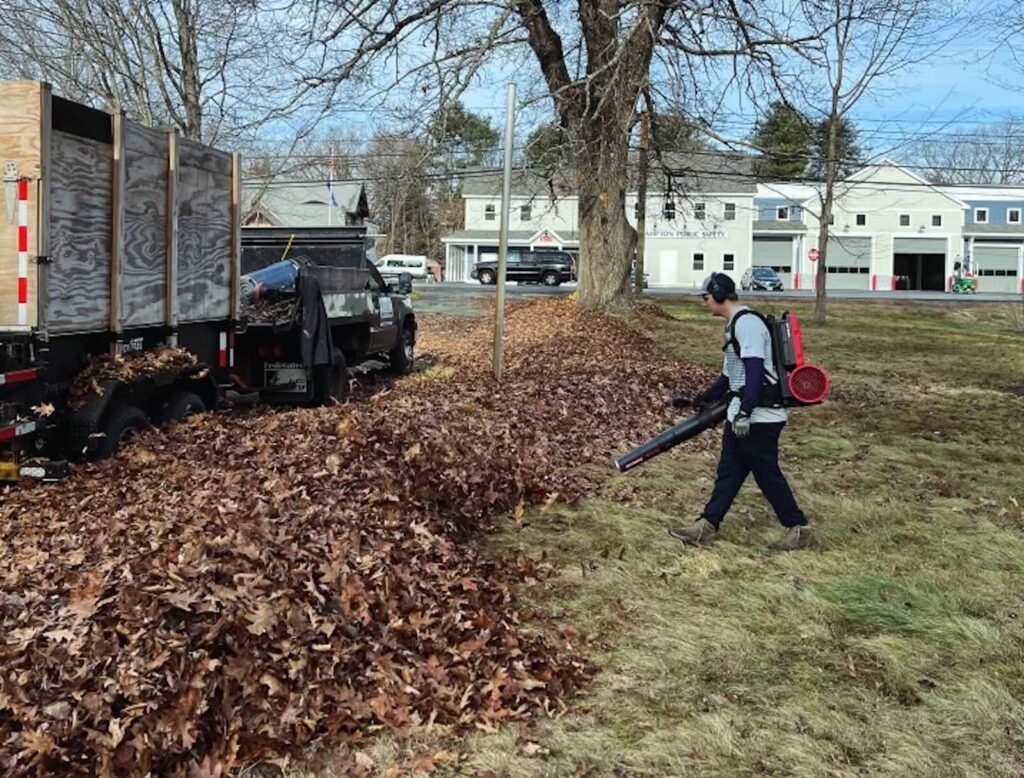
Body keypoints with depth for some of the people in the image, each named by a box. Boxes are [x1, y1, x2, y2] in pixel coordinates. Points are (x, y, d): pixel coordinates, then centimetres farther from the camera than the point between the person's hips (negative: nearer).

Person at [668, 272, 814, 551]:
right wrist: (700, 400, 29)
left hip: (759, 418, -10)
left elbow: (755, 372, -25)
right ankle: (706, 526, 20)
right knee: (728, 471, 13)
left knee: (767, 475, 0)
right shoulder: (735, 325, 16)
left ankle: (800, 529, 14)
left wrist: (744, 413, -28)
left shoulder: (747, 323, -17)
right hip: (741, 415, 10)